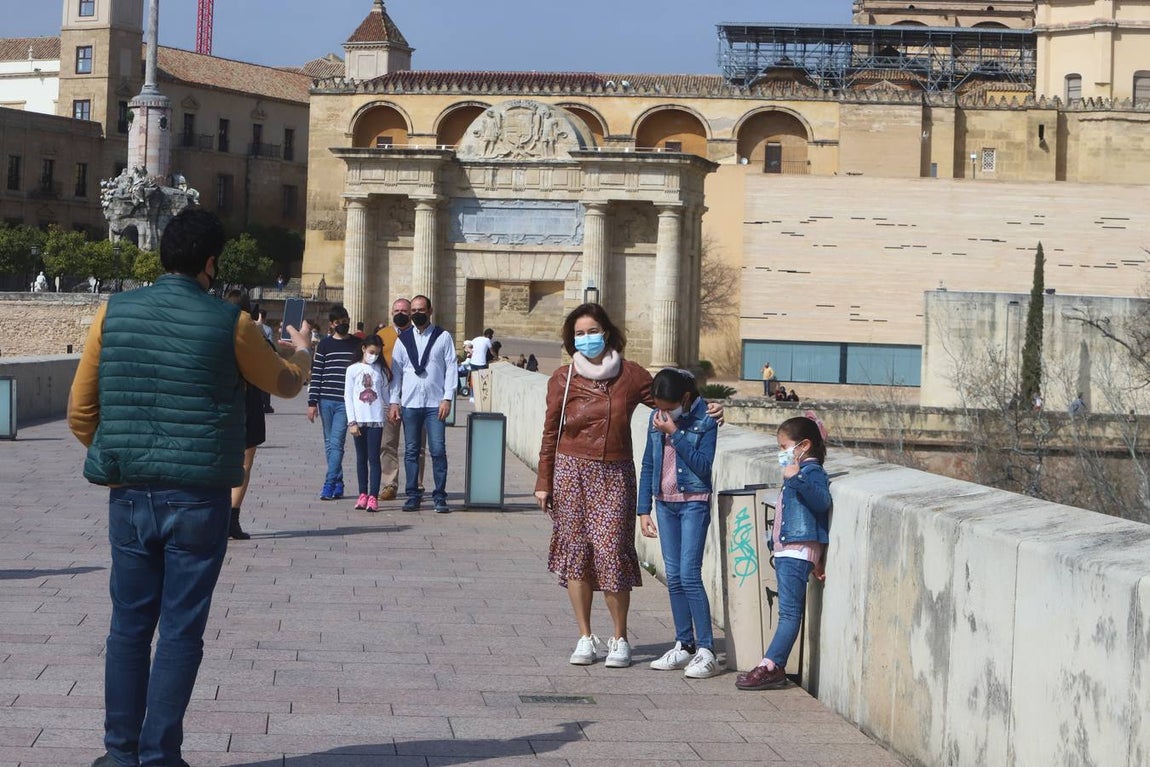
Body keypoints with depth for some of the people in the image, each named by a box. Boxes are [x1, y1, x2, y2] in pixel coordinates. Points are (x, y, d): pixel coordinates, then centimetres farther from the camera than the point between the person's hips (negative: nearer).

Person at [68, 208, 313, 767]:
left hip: (130, 495, 3)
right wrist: (302, 352, 34)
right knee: (180, 632, 4)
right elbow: (285, 384, 12)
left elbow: (80, 412, 2)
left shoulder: (113, 313, -1)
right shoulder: (230, 323, -7)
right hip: (198, 500, -3)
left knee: (128, 626, 12)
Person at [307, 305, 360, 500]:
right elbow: (316, 374, 6)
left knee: (336, 442, -11)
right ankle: (338, 483, 14)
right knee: (329, 443, 6)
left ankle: (329, 484, -13)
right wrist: (312, 402, -1)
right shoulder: (325, 345, 8)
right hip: (326, 401, 2)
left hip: (346, 403, -2)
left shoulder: (357, 344, 7)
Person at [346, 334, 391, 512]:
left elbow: (385, 394, 12)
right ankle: (363, 494, 14)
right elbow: (348, 396, 1)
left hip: (376, 419, 0)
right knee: (361, 457, 7)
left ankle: (373, 497, -10)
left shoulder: (381, 370, 7)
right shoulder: (353, 370, 3)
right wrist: (352, 422, -4)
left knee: (374, 458, -5)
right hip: (359, 419, 0)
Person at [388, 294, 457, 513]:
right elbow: (396, 371, 11)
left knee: (438, 450, -7)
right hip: (410, 403, 2)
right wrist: (394, 402, 4)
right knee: (411, 451, 5)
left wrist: (447, 399, -7)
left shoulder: (443, 337, 4)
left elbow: (451, 368, 1)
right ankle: (413, 495, 10)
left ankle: (440, 497, -1)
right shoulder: (403, 339, 11)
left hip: (435, 404, -2)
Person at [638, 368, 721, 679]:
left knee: (689, 575, -13)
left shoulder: (704, 420, -10)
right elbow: (648, 465, 12)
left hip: (694, 503, -6)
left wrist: (674, 433, -20)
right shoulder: (656, 419, 6)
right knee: (673, 577, 7)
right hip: (665, 503, 6)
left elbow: (703, 465, -18)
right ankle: (684, 645, 15)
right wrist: (644, 510, 9)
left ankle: (706, 650, -11)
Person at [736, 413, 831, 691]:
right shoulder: (796, 472, 25)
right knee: (789, 610, 8)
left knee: (789, 610, -12)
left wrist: (796, 478, -37)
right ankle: (774, 666, 8)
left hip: (798, 551, -11)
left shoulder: (812, 471, -7)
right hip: (785, 551, 11)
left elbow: (822, 501, -26)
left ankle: (770, 666, -18)